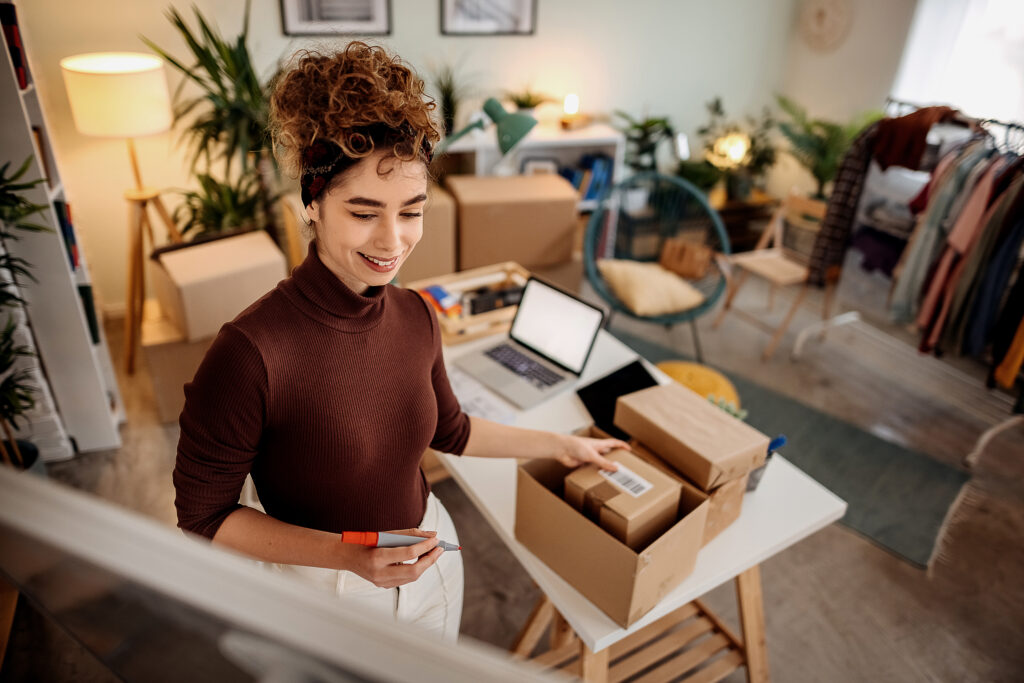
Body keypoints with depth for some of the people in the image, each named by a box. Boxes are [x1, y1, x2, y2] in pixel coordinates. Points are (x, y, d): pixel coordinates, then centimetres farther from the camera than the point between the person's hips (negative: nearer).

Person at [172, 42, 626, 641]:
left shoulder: (417, 316, -12)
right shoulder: (250, 351, -30)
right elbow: (204, 514, -18)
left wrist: (560, 445, 12)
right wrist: (345, 554, -28)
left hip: (431, 563, 5)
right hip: (323, 591, -4)